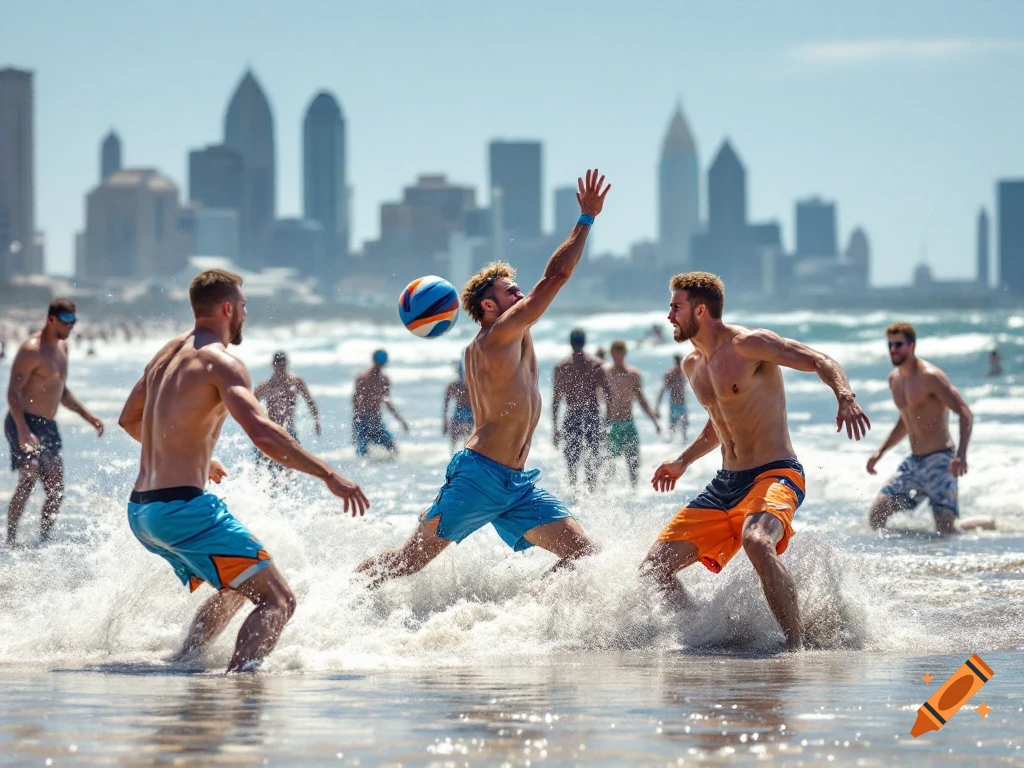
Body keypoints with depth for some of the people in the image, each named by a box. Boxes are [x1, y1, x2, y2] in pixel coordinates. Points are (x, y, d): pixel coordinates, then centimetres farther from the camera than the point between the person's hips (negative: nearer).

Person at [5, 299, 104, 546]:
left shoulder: (62, 347, 14)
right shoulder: (31, 349, -14)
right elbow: (13, 393, -19)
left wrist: (88, 416, 19)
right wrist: (23, 431, -30)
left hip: (48, 426, 9)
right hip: (25, 423, -9)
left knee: (55, 489, 4)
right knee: (28, 480, -22)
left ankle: (44, 540, 12)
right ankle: (10, 541, -20)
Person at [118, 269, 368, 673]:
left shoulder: (167, 354, 16)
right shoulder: (221, 362, -11)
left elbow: (129, 419, 31)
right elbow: (262, 432, -25)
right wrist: (329, 476, -22)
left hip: (141, 509, 9)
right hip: (184, 507, -9)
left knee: (237, 587, 30)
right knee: (277, 601, -9)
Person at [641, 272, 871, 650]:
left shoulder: (748, 345, -10)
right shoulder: (692, 365, 15)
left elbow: (821, 362, -16)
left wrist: (846, 398, -34)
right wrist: (683, 462, 29)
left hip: (775, 475, -8)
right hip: (725, 484, 8)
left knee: (756, 541, -40)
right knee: (655, 567, -3)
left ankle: (798, 643, -31)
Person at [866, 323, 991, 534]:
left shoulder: (929, 377, -15)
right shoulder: (894, 379, 11)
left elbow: (965, 414, -20)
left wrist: (961, 455, -32)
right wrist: (880, 451, 20)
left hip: (939, 461, -8)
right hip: (913, 462, 8)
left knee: (947, 531, -11)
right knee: (876, 517, -3)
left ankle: (997, 525, 16)